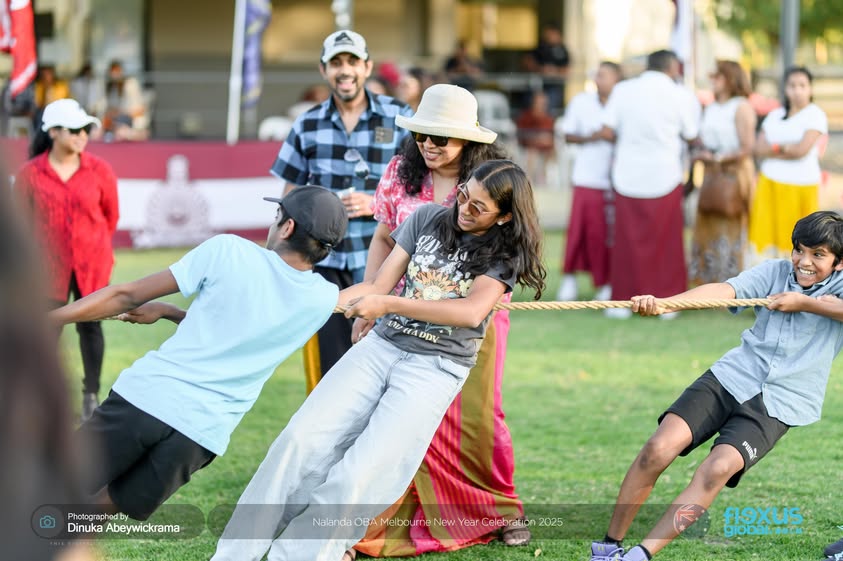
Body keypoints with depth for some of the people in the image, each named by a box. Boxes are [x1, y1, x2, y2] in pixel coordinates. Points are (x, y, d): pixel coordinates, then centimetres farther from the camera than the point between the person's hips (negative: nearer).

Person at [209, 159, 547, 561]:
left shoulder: (504, 253, -4)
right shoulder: (428, 219, 7)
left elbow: (472, 312, -20)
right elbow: (379, 286, 8)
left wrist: (389, 305, -23)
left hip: (436, 367, -4)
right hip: (382, 345, 4)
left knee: (361, 475, -19)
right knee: (302, 440, -12)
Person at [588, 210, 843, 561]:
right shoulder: (775, 272, 5)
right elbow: (724, 290, -11)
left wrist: (804, 302, -18)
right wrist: (662, 304, -27)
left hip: (777, 404, -2)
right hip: (731, 377, 2)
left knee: (718, 468, -25)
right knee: (659, 447, -16)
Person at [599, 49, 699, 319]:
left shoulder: (622, 89, 2)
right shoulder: (680, 96, -3)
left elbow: (607, 132, -1)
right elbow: (691, 135, 5)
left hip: (628, 174, 2)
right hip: (664, 176, -2)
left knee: (628, 240, 7)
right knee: (666, 241, 8)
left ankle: (623, 300, 8)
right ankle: (665, 299, 10)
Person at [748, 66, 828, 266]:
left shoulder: (815, 115, -3)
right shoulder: (774, 115, 13)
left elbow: (802, 149, -14)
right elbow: (759, 149, 4)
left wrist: (774, 148, -1)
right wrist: (787, 148, -8)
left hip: (800, 185, -4)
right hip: (770, 184, 4)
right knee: (767, 232, -2)